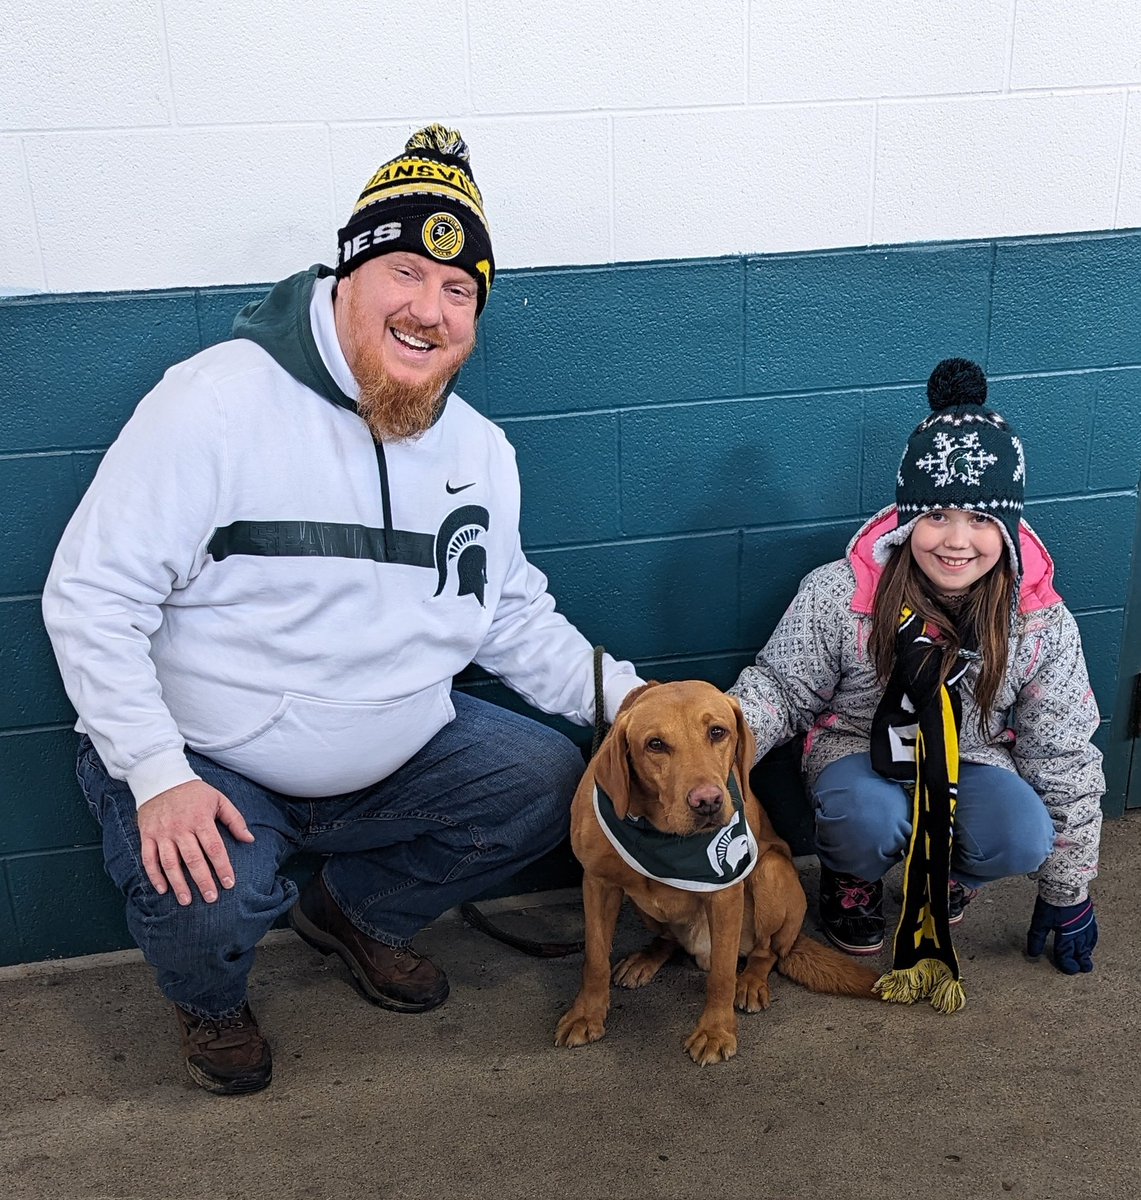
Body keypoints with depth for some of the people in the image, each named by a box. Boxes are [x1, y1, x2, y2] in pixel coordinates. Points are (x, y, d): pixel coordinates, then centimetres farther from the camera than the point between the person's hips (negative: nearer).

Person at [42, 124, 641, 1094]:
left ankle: (359, 913, 20)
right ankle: (210, 1001, 10)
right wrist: (158, 778, -26)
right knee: (209, 904, -32)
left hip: (397, 753, 6)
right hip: (204, 763, -5)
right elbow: (90, 596, -19)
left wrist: (625, 697, -4)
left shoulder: (481, 451, 2)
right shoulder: (218, 401, -19)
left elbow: (515, 616, 12)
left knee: (551, 781, -7)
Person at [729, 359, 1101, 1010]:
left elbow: (1065, 762, -7)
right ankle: (850, 880, 5)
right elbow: (778, 688, -10)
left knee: (1023, 836, -29)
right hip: (861, 752, -2)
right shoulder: (839, 594, -22)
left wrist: (1068, 897, 0)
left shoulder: (1042, 623, -17)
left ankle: (948, 879, 9)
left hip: (971, 760, 2)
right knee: (871, 820, -36)